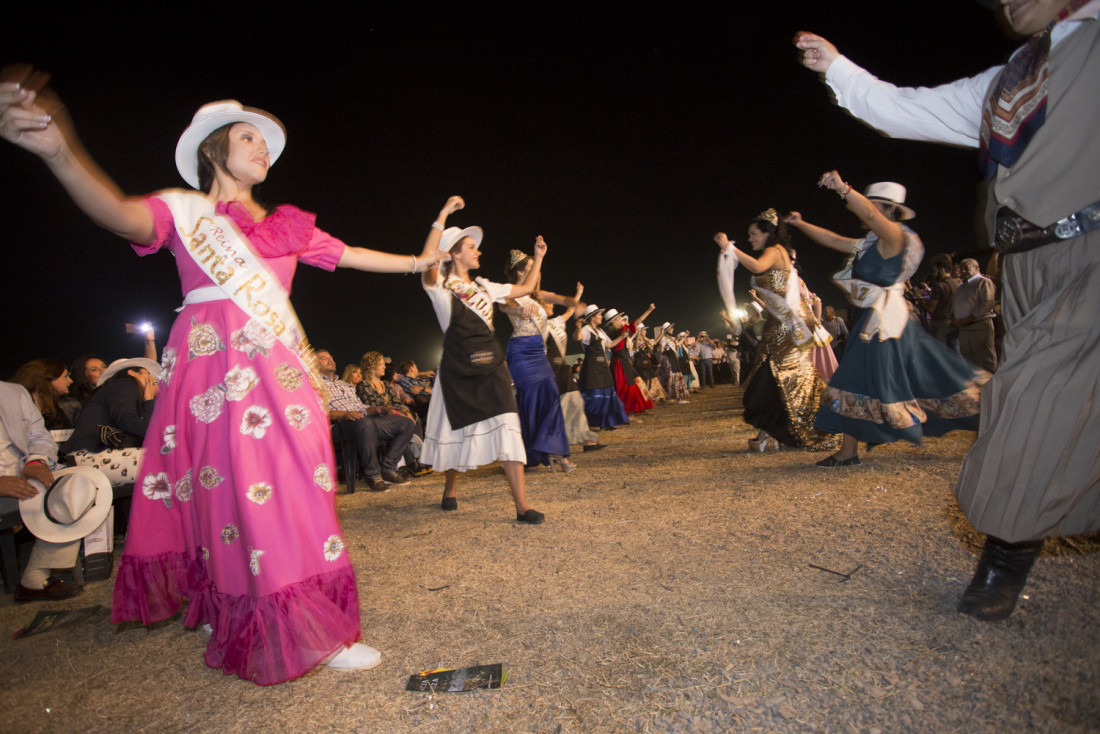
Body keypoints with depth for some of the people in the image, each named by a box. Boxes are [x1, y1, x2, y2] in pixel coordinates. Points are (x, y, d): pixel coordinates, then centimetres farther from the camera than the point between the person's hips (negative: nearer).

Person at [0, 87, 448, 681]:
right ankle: (311, 635, -2)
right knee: (248, 484, -7)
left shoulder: (287, 226, 19)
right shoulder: (186, 211, 4)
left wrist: (419, 261, 26)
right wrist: (58, 149, -35)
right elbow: (123, 215, -16)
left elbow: (351, 256, 23)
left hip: (281, 368, 6)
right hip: (219, 369, -5)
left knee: (291, 483, 4)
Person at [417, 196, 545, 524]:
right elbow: (427, 265, -25)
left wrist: (537, 257, 20)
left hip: (491, 367, 4)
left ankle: (522, 505, -7)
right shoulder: (440, 286, -2)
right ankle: (450, 490, 36)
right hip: (458, 370, -4)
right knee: (456, 431, 9)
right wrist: (443, 216, -26)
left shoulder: (483, 286, 16)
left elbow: (524, 290, 26)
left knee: (507, 429, -8)